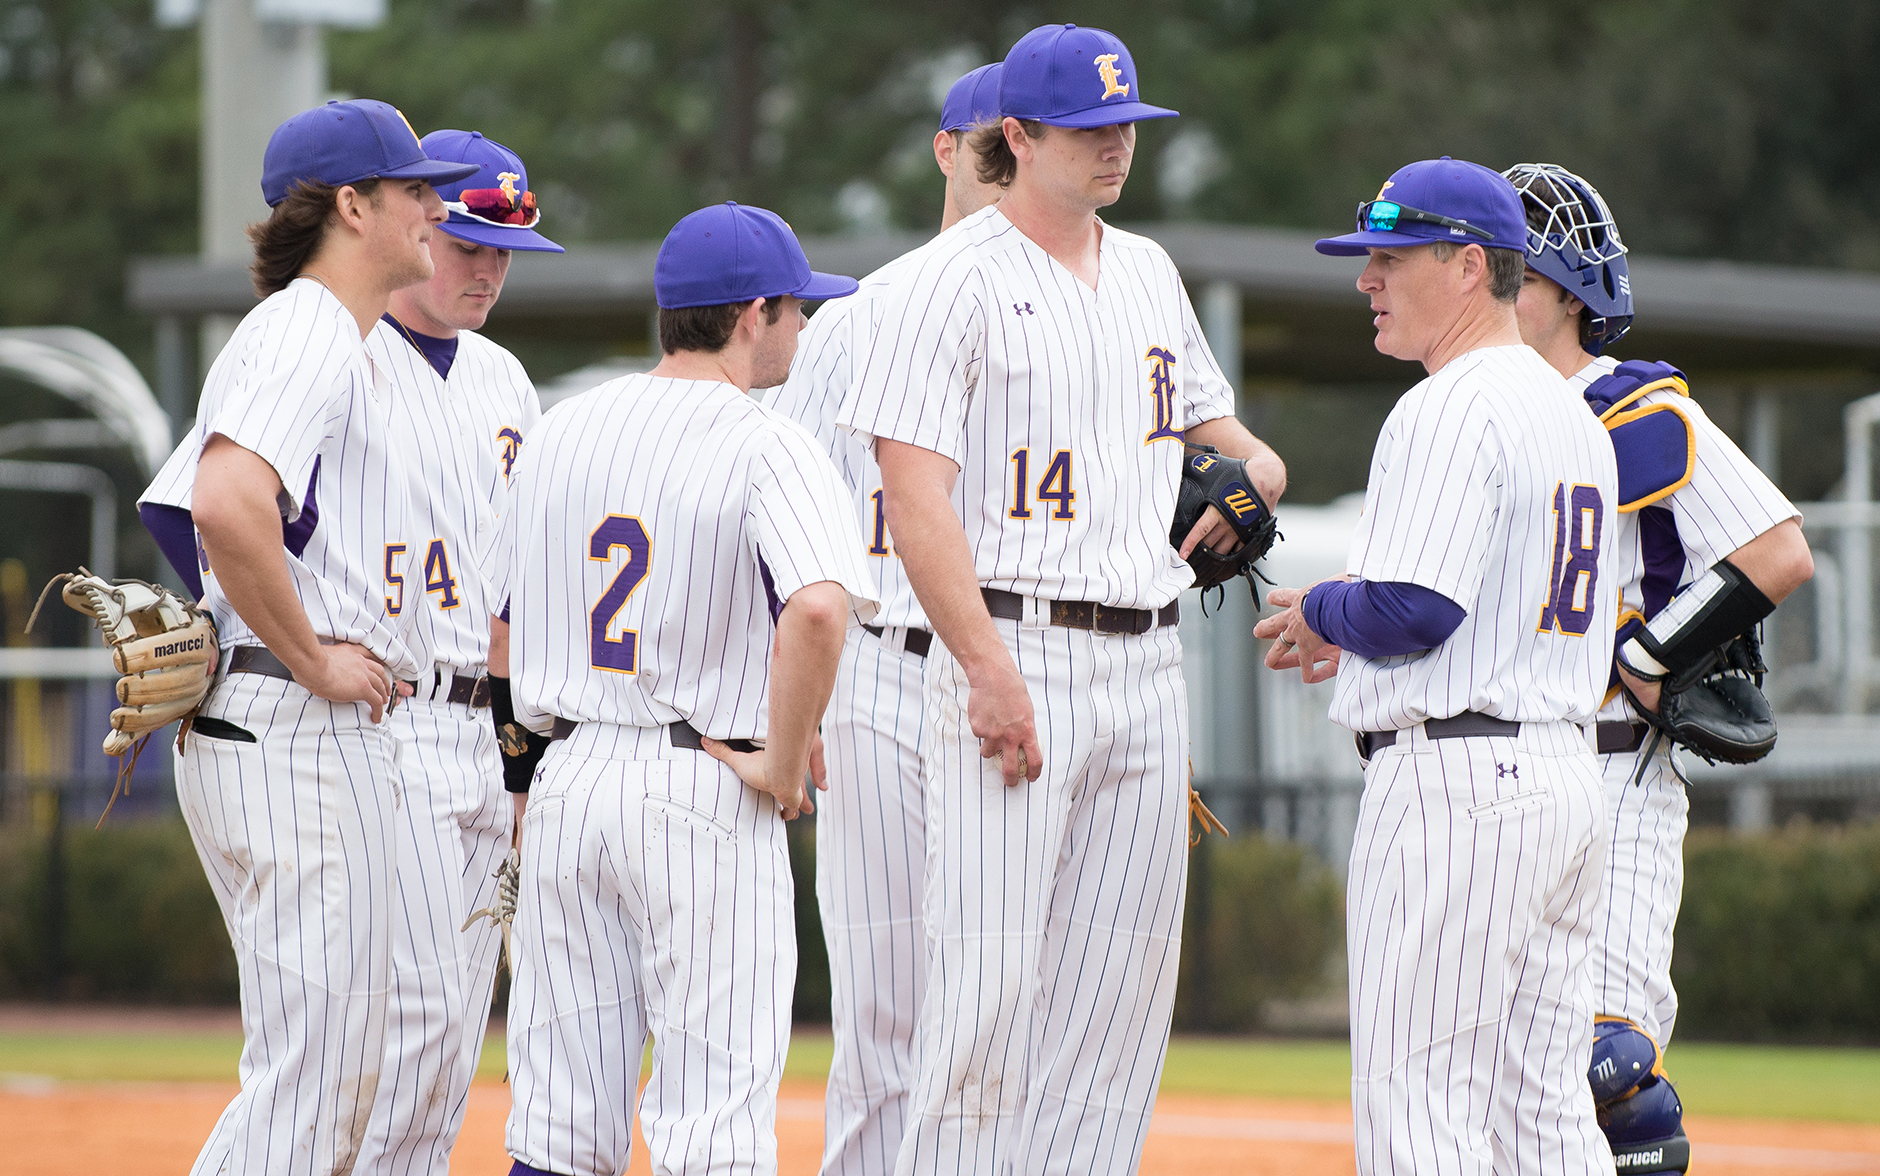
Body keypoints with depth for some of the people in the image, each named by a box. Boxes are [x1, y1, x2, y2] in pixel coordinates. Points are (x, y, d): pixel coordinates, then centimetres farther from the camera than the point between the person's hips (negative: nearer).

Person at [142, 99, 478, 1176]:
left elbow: (179, 512, 28)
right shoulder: (308, 336, -12)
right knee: (308, 1083, -12)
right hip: (297, 727, -11)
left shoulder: (341, 345, 21)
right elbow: (229, 505, -29)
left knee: (343, 1082, 13)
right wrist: (313, 659, -19)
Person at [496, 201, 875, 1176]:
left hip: (566, 779, 6)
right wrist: (783, 766, -15)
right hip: (707, 794, -6)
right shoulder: (769, 447, -9)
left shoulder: (559, 433, 11)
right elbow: (819, 609, -26)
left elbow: (503, 629, 16)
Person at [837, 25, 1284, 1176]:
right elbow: (912, 489, -14)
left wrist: (1254, 462, 4)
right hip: (1014, 642, -7)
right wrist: (988, 669, -22)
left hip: (1148, 664, 7)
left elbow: (1205, 415, 30)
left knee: (1126, 976, 6)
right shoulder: (956, 281, -7)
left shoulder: (1148, 271, 16)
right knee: (992, 980, -11)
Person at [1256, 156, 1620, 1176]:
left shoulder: (1449, 408, -13)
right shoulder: (1572, 412, 18)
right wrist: (1352, 635, 22)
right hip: (1567, 775, 10)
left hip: (1455, 779, -10)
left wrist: (1316, 611, -1)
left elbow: (1412, 610, -21)